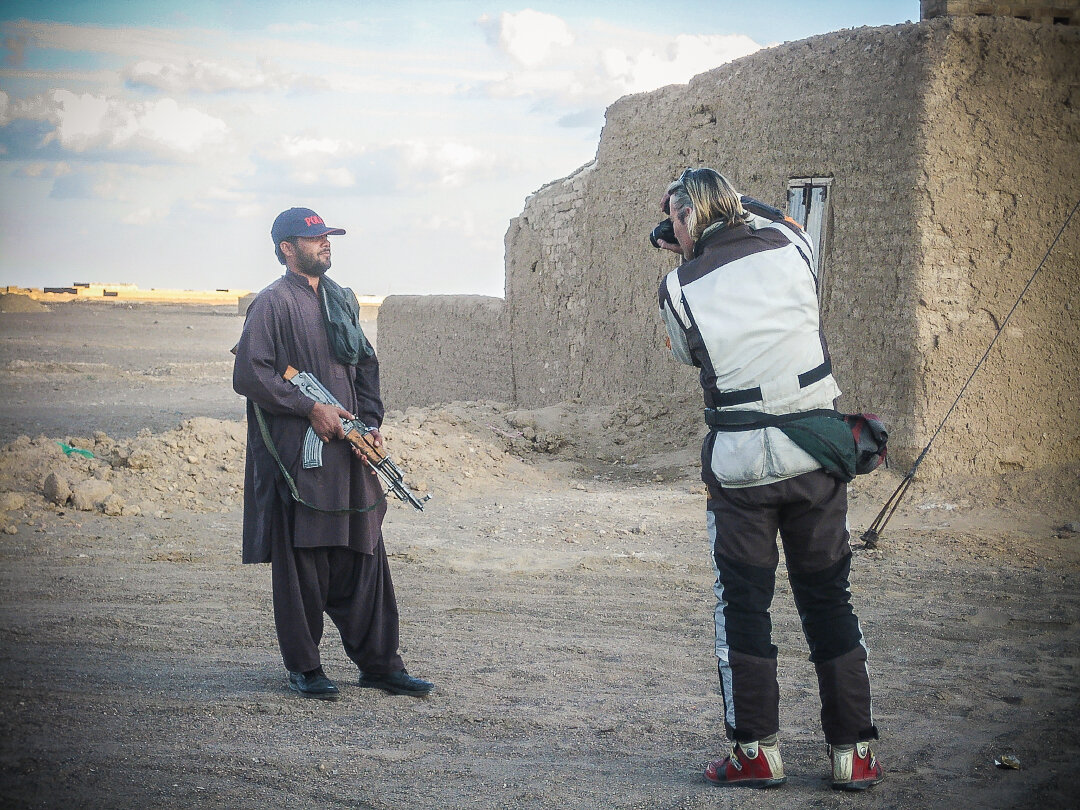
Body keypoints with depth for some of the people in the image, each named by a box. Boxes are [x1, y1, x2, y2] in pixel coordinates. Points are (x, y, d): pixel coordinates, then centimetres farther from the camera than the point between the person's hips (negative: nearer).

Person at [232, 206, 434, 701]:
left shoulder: (343, 300, 16)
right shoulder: (272, 304, -6)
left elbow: (365, 365, 22)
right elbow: (249, 376, -12)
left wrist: (370, 421, 7)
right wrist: (311, 409, -15)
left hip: (349, 454, 7)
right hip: (296, 455, -6)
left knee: (363, 559, 7)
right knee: (302, 564, 0)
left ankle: (379, 664, 13)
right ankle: (303, 669, 11)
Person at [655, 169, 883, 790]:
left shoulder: (680, 288, -6)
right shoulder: (791, 248, 0)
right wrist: (738, 210, 26)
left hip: (741, 463, -2)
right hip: (816, 450, 2)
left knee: (744, 604, 9)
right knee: (829, 598, 9)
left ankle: (758, 752, 10)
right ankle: (855, 753, 12)